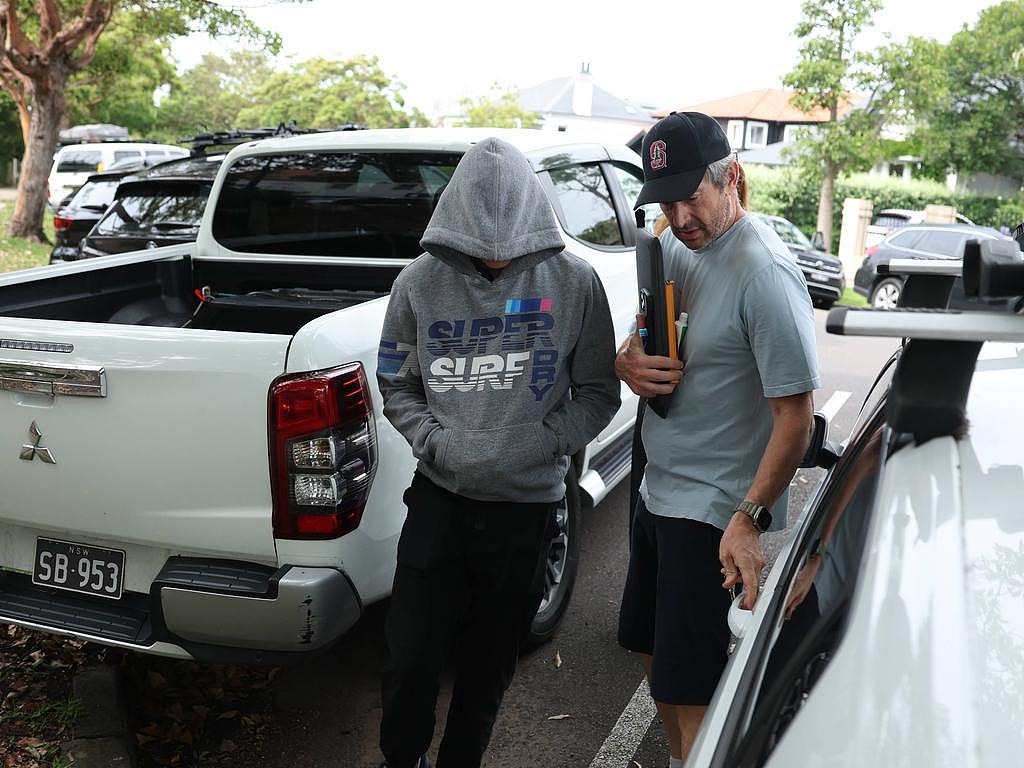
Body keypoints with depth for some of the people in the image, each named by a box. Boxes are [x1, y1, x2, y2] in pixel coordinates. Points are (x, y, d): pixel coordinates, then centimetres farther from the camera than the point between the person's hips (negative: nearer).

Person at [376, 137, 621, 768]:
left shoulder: (573, 282, -5)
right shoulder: (421, 282, -3)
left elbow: (598, 391, 2)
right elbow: (397, 385, 7)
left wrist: (543, 441, -12)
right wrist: (435, 440, -10)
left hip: (528, 507, 0)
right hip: (440, 498, 0)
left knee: (490, 666, 15)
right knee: (410, 662, 3)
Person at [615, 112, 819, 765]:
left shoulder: (764, 273, -21)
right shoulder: (674, 246, 4)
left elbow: (796, 415, -21)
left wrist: (749, 518, -25)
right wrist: (627, 362, -8)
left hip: (713, 511, -9)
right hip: (658, 491, 9)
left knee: (689, 691, -1)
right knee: (650, 646, 23)